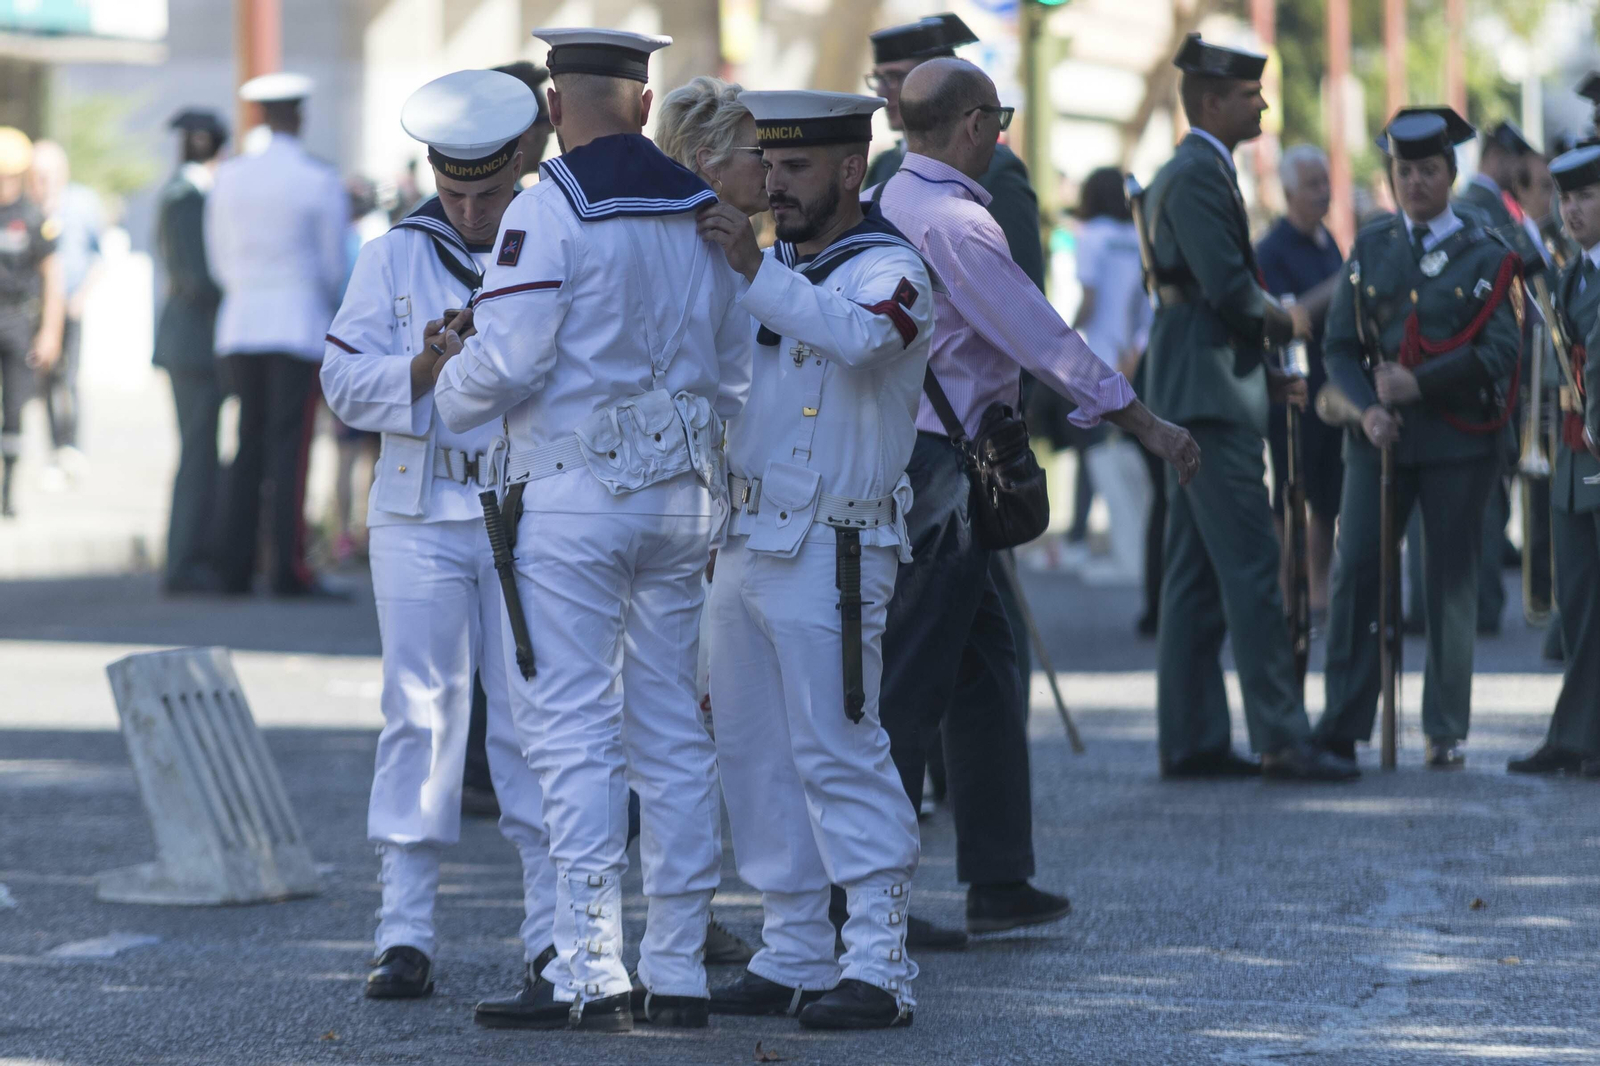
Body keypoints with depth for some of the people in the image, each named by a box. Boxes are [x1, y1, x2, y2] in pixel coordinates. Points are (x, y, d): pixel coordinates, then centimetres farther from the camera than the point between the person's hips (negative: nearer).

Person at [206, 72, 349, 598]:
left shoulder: (230, 176, 5)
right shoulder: (321, 181, -6)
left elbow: (219, 257, 10)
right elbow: (333, 264, 0)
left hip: (239, 322, 4)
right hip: (300, 325, -4)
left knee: (249, 446, 9)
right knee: (290, 446, -6)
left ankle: (235, 569, 7)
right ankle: (288, 569, -10)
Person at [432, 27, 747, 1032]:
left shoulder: (549, 211, -10)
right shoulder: (706, 215, 10)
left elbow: (508, 359, -15)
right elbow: (736, 374, 16)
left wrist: (451, 385, 6)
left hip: (574, 498, -6)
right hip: (683, 497, 6)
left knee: (576, 733, -4)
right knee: (673, 734, 10)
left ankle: (591, 972, -9)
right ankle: (679, 969, 12)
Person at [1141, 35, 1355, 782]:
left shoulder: (1186, 175, 19)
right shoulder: (1197, 177, -13)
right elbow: (1227, 285, -22)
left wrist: (1266, 375, 16)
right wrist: (1285, 321, -4)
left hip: (1191, 394, 11)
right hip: (1209, 394, -11)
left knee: (1196, 575, 10)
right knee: (1251, 571, -11)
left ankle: (1190, 740, 12)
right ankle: (1281, 740, -11)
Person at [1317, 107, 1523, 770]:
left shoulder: (1486, 255, 3)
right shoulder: (1369, 249, 12)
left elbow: (1500, 349, -6)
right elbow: (1339, 344, 9)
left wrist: (1419, 382, -14)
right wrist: (1366, 408, -8)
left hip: (1458, 436, -2)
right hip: (1380, 437, 2)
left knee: (1451, 581, 0)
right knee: (1355, 572, -6)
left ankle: (1446, 733, 7)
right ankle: (1343, 726, -2)